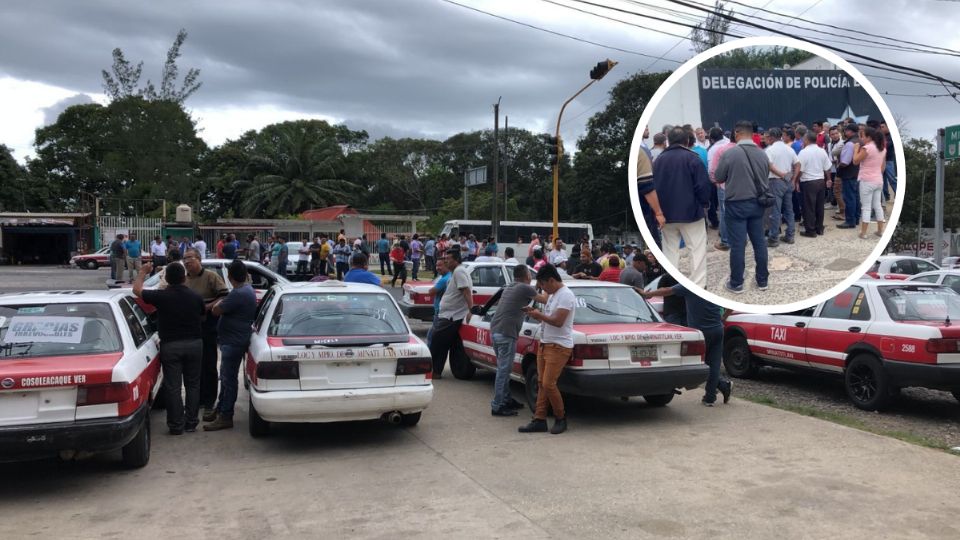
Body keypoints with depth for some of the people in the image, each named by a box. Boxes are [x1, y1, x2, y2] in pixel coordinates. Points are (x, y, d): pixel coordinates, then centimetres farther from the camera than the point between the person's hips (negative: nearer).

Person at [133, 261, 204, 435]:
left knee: (172, 386, 4)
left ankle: (176, 425, 7)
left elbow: (136, 289, 5)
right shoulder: (195, 297, -1)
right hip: (194, 344, 3)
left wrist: (143, 272, 20)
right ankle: (191, 422, 17)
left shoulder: (161, 296, -10)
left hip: (170, 345, -3)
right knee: (192, 384, 13)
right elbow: (202, 317, 14)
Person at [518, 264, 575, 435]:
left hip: (559, 347, -10)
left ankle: (561, 419, 6)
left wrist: (539, 315, -12)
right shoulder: (553, 295, 16)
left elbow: (558, 321, -22)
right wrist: (535, 313, 9)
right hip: (545, 344, 10)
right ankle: (539, 420, 12)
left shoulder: (565, 295, -15)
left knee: (548, 384, -11)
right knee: (541, 383, 8)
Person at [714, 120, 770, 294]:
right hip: (757, 203, 5)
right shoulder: (762, 154, -1)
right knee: (759, 242, 12)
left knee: (737, 245, 1)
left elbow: (718, 178, -4)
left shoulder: (729, 154, -16)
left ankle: (736, 283, 10)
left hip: (736, 204, -4)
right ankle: (762, 280, 21)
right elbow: (765, 178, 11)